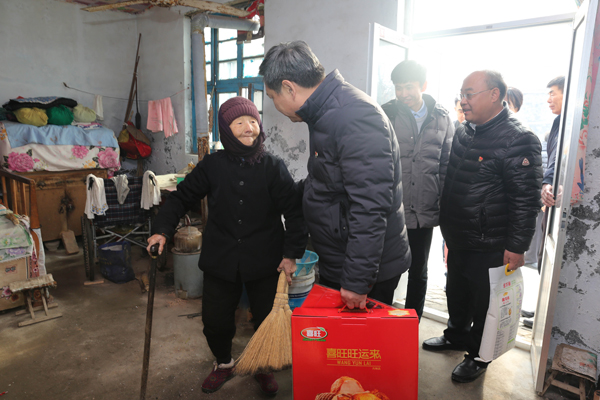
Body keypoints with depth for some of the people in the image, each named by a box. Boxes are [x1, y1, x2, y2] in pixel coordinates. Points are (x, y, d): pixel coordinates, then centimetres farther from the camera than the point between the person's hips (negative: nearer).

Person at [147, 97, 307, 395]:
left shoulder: (273, 167, -4)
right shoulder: (212, 165, -1)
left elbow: (294, 212, -3)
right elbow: (182, 197, 8)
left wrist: (291, 253, -8)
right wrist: (162, 230, -4)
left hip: (264, 262, -1)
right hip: (220, 260, 2)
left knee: (267, 320, 9)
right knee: (215, 320, 11)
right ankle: (224, 364, 42)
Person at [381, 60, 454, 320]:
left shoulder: (442, 118, 5)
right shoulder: (386, 114, -2)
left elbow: (447, 164, 7)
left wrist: (444, 203, 2)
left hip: (424, 212, 3)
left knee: (418, 274, 16)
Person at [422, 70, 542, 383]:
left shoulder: (518, 140, -18)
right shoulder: (463, 132, 7)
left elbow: (526, 199, -19)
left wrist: (517, 246, -18)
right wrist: (446, 222, 18)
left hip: (489, 246, -7)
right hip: (457, 239, 8)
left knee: (484, 302, 10)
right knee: (456, 293, 23)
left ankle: (478, 356, 31)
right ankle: (456, 336, 45)